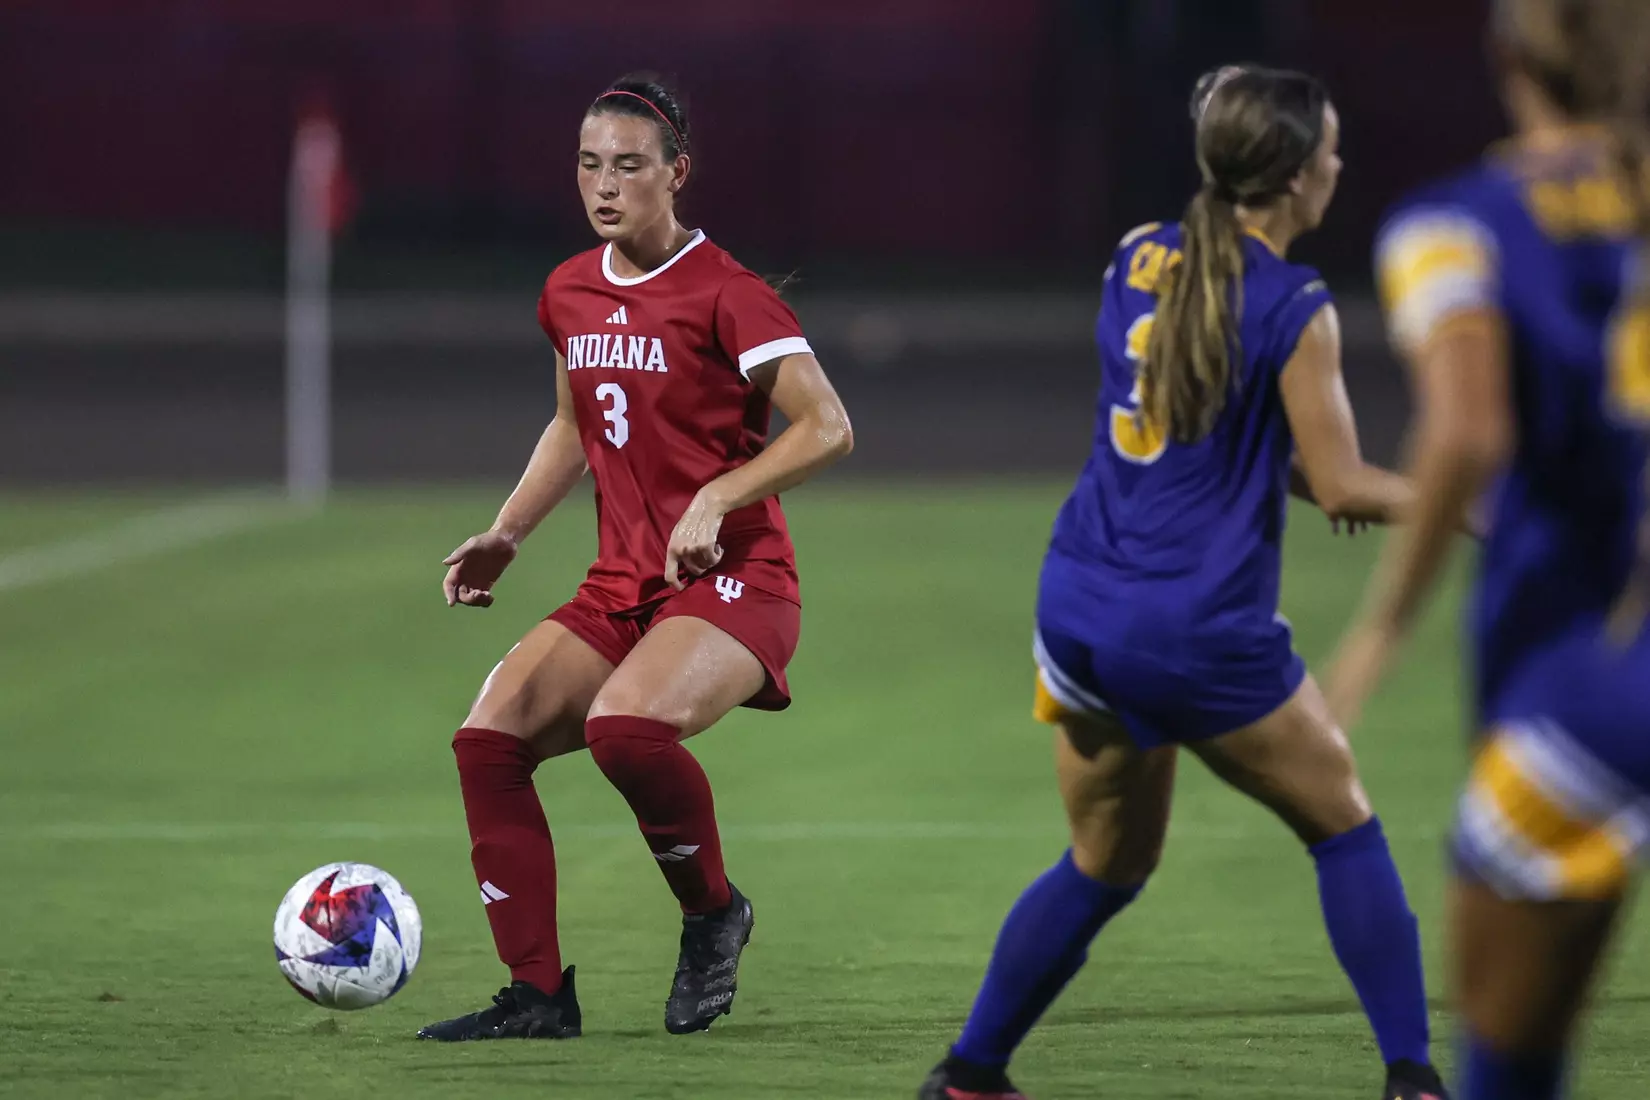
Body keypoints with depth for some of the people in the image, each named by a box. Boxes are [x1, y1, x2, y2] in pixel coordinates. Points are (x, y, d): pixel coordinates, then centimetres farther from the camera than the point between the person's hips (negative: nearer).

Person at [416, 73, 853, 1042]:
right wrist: (507, 535, 16)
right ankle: (538, 993, -6)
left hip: (733, 581, -7)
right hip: (622, 588, 7)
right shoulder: (569, 294, 11)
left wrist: (715, 499, -24)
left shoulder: (723, 295, -10)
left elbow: (827, 427, -14)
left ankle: (714, 914, -6)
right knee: (490, 735, -13)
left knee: (624, 724, -34)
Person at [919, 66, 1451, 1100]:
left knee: (1105, 868, 22)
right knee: (1344, 825, 13)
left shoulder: (1138, 261, 6)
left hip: (1079, 609, 6)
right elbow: (1344, 487, -11)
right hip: (1200, 634, -6)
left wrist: (1299, 474, 17)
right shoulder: (1295, 307, -13)